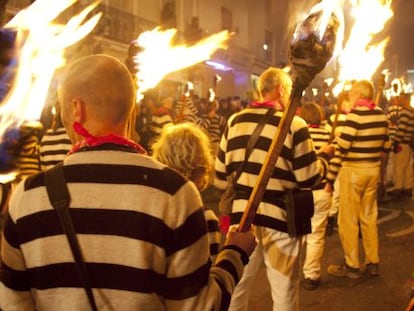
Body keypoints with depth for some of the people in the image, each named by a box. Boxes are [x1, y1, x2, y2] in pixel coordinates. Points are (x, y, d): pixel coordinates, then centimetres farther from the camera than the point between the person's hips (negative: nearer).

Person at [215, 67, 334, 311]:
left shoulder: (234, 122, 3)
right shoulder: (294, 124, -9)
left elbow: (220, 177, 7)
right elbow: (309, 179, -8)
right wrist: (325, 156, 10)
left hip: (242, 217, 4)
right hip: (280, 220, -4)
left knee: (237, 286, 19)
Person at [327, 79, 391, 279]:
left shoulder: (355, 114, -16)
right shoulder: (381, 115, 5)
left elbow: (343, 145, -19)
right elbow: (386, 146, 10)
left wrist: (332, 142, 1)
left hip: (353, 170, -7)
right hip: (373, 169, 7)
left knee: (348, 219, 3)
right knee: (369, 217, 16)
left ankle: (352, 266, 11)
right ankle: (373, 263, 23)